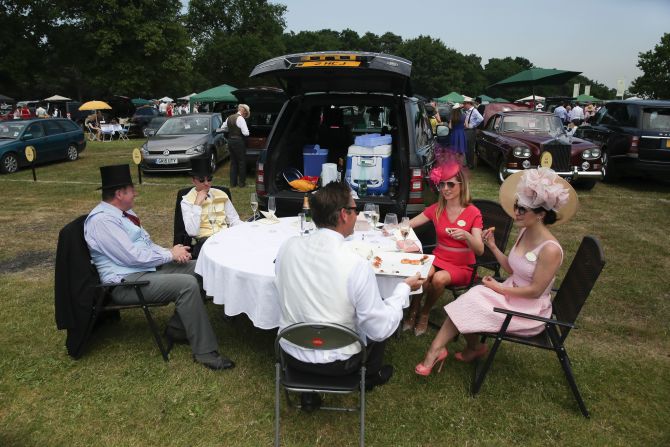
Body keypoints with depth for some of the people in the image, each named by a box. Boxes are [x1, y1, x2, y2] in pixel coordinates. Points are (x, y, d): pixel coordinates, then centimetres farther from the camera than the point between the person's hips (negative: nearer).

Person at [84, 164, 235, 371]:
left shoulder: (124, 212, 13)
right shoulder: (102, 220, -18)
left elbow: (146, 243, 17)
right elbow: (133, 256, -23)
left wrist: (170, 252, -3)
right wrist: (170, 255, -12)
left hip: (146, 268, 10)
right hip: (126, 282, -10)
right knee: (187, 284, -26)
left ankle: (176, 329, 6)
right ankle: (205, 352, -18)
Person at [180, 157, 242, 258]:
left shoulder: (221, 195, 14)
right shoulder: (187, 201, 2)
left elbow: (234, 220, 15)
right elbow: (192, 232, -11)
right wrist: (197, 203, -13)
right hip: (204, 241, -4)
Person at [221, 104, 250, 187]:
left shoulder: (229, 118, 10)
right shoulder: (240, 119, -14)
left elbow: (223, 128, 20)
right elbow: (246, 133, -20)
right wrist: (247, 132, 2)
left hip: (230, 141, 7)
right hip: (238, 142, -7)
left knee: (233, 162, 14)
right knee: (242, 162, 4)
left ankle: (233, 182, 18)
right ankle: (241, 183, 9)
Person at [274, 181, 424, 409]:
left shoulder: (288, 247, -13)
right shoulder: (356, 265, -27)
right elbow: (380, 330, -19)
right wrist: (404, 288, -6)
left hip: (292, 353, 4)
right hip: (336, 362, -3)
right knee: (381, 319, 20)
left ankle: (308, 390, 30)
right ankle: (370, 376, 44)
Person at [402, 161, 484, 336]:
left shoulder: (473, 213, -10)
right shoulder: (436, 209, 1)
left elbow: (480, 250, -16)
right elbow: (408, 225, 5)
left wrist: (466, 235, -36)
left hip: (462, 267, -2)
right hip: (438, 259, 2)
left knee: (439, 278, -33)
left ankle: (425, 313, -5)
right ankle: (413, 310, -9)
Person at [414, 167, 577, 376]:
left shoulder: (550, 249, -25)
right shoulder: (525, 232, 1)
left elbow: (535, 290, -22)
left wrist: (500, 288, -15)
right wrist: (493, 247, -3)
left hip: (530, 310, -7)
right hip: (512, 294, 7)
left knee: (471, 305, -17)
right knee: (470, 299, -15)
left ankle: (437, 349, -1)